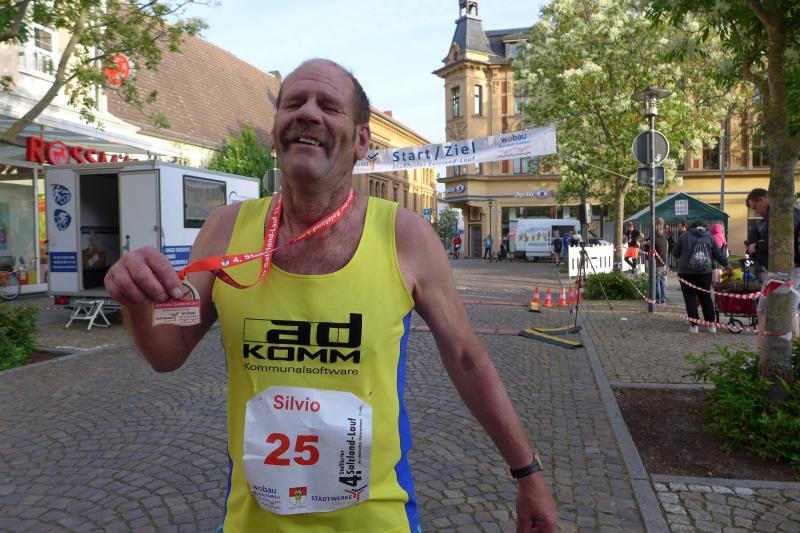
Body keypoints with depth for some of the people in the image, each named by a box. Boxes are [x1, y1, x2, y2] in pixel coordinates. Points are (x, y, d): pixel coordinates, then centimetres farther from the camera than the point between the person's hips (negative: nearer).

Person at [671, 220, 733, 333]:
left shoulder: (684, 235, 2)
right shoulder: (709, 237, 8)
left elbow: (675, 253, 4)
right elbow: (718, 254, 10)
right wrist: (727, 265, 22)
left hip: (686, 272, -2)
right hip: (705, 272, 2)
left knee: (690, 298, 3)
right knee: (706, 297, 12)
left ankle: (694, 325, 1)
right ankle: (711, 324, 13)